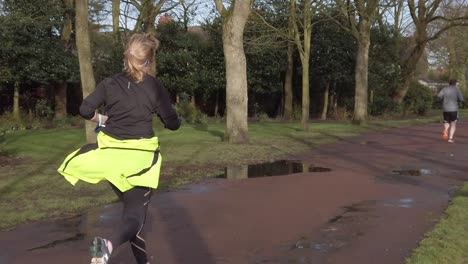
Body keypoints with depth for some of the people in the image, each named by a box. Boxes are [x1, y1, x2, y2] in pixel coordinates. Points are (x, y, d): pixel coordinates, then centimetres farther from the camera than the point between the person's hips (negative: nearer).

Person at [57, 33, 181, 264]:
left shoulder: (109, 83, 0)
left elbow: (86, 110, -8)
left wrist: (102, 119, 12)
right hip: (140, 157, -3)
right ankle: (109, 245, -33)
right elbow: (173, 124, -1)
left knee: (131, 207, 20)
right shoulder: (154, 86, -5)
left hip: (112, 154, 4)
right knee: (136, 212, -2)